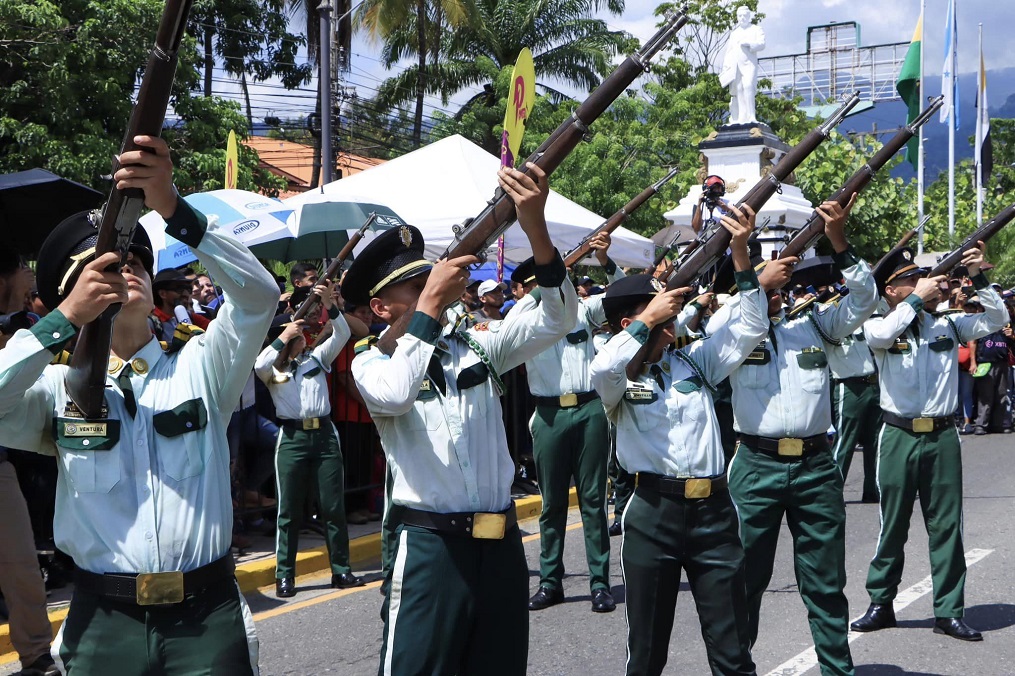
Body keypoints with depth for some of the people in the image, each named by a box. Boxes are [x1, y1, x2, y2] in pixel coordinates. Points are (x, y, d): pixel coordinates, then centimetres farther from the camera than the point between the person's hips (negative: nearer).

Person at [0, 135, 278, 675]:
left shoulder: (200, 367, 5)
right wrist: (65, 318, -18)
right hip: (103, 622, 0)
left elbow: (257, 296, -10)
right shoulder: (61, 386, 4)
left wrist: (172, 208, -22)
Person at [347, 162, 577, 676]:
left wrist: (535, 228, -17)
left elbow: (556, 320, -3)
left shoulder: (476, 344, 10)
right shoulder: (372, 364, 0)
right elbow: (395, 395, -24)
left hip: (502, 542, 5)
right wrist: (430, 304, -22)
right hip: (431, 546, -4)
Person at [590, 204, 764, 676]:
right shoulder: (620, 377, 0)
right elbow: (601, 370, -24)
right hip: (653, 512, -3)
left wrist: (740, 253, -3)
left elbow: (751, 327, 7)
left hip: (713, 508, 3)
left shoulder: (695, 359, 12)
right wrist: (647, 320, -15)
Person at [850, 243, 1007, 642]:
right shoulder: (879, 327, -1)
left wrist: (978, 278, -6)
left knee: (946, 526, 6)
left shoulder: (947, 324, 7)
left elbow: (998, 320, 4)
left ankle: (949, 612, 13)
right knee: (893, 525, 8)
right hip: (898, 437, -2)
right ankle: (880, 604, 20)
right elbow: (881, 336, -24)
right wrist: (917, 298, -17)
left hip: (942, 436, 2)